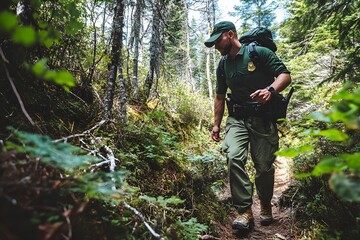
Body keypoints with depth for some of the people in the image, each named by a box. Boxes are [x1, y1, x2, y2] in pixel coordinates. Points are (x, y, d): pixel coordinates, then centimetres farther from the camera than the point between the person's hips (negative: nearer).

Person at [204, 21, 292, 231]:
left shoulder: (260, 53, -2)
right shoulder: (223, 66, 14)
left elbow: (285, 75, -7)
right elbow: (220, 96, 20)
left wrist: (270, 89, -28)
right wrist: (216, 124, 16)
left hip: (263, 119, -3)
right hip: (237, 119, 4)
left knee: (264, 166, 0)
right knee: (234, 157, -20)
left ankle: (266, 206, 28)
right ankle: (245, 212, -12)